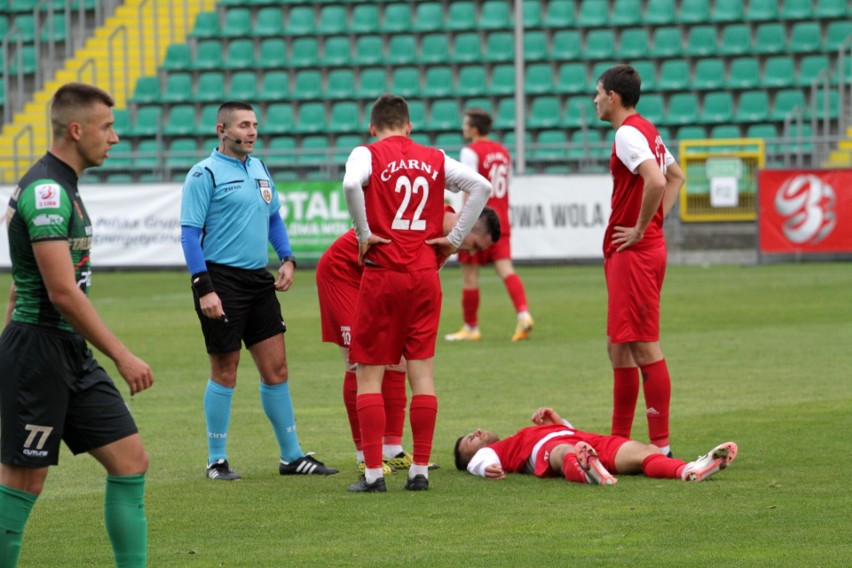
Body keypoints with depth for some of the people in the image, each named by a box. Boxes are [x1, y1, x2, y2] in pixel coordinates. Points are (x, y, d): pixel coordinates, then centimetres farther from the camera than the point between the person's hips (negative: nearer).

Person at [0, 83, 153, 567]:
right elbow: (62, 292, -24)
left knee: (130, 460, 4)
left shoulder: (61, 187, 15)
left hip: (73, 355, 10)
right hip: (40, 350, -10)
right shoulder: (46, 191, -17)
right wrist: (123, 357, -22)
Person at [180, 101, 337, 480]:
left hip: (259, 279, 6)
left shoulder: (259, 169, 13)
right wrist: (204, 288, -18)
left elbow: (274, 218, 24)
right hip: (222, 279, -6)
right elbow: (190, 234, -12)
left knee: (275, 368, 7)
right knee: (225, 373, -1)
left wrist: (287, 259, 8)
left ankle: (292, 456, 14)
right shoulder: (205, 174, -9)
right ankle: (216, 460, 10)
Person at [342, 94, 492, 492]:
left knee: (369, 375, 3)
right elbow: (482, 186, 3)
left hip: (382, 274, -3)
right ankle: (420, 469, 4)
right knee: (421, 372, 6)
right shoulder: (435, 160, 10)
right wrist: (455, 238, 5)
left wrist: (364, 233, -12)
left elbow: (351, 184, -23)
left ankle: (373, 471, -2)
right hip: (425, 276, 3)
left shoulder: (368, 155, -2)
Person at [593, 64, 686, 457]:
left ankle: (661, 446, -7)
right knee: (619, 348, 15)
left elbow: (657, 180, -30)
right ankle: (619, 440, 22)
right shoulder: (647, 131, 16)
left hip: (634, 252, -11)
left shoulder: (628, 134, -15)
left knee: (644, 348, -8)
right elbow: (676, 176, 29)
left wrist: (640, 229, -19)